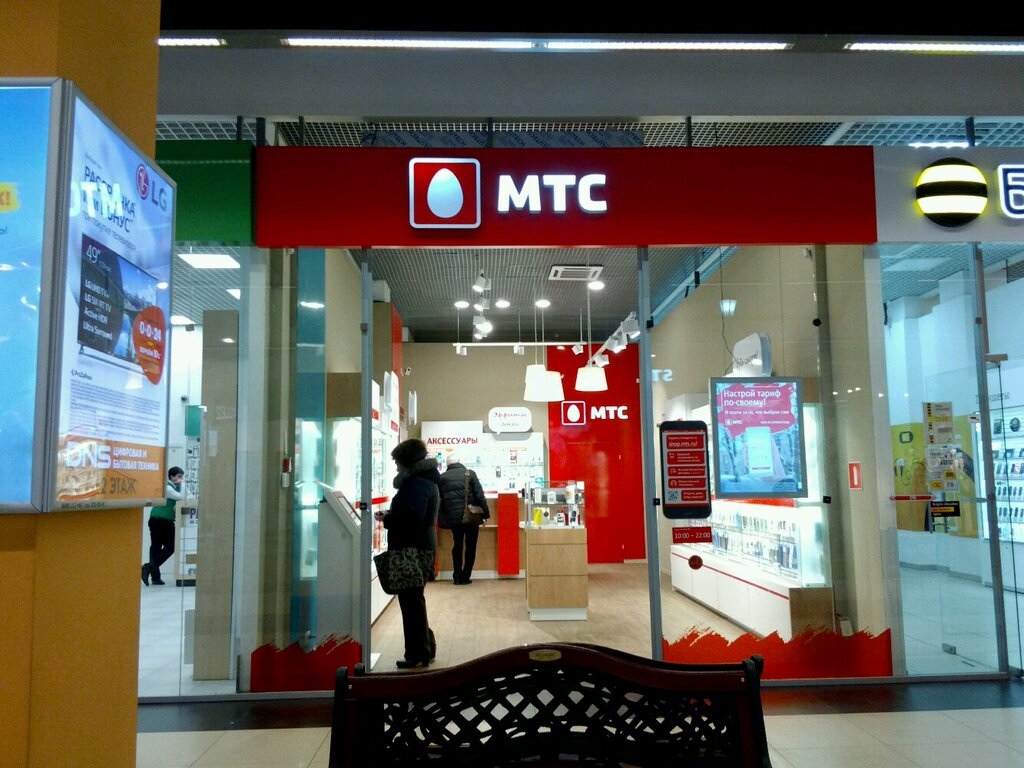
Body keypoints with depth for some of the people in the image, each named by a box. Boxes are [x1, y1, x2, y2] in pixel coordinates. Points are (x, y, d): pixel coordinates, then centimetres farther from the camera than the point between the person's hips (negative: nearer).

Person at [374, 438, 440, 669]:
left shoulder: (417, 483, -18)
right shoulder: (425, 479, 15)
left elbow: (410, 518, -28)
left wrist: (386, 518, -13)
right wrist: (391, 516, 5)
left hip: (412, 550, -11)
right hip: (420, 547, 11)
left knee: (411, 600, -2)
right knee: (414, 600, 19)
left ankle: (417, 654, 6)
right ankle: (425, 648, 29)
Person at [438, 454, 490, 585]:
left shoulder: (442, 477, 2)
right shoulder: (470, 473, -4)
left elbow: (439, 499, 6)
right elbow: (480, 495, -7)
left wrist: (442, 519, 15)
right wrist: (485, 513, -3)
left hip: (453, 517, 2)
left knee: (457, 545, 15)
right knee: (470, 546, 9)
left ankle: (457, 576, 13)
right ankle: (465, 577, 7)